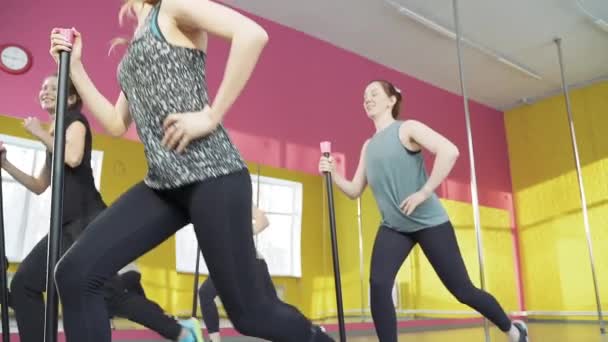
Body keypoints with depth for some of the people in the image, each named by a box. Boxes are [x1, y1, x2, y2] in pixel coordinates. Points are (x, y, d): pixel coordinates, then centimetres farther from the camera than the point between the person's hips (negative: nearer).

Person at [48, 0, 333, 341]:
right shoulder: (136, 46, 25)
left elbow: (252, 34, -17)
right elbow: (116, 124, 23)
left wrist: (212, 115, -17)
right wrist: (74, 67, 19)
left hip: (209, 173, -8)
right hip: (163, 183, 8)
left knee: (249, 311, -2)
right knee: (76, 273, -4)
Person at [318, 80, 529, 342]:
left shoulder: (407, 128, -8)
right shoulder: (368, 146, 11)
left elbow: (449, 151, -24)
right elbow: (355, 191, 10)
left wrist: (424, 192, -25)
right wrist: (333, 175, -7)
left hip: (429, 222, -5)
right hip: (393, 227, 6)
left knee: (462, 290, 3)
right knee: (378, 285, -16)